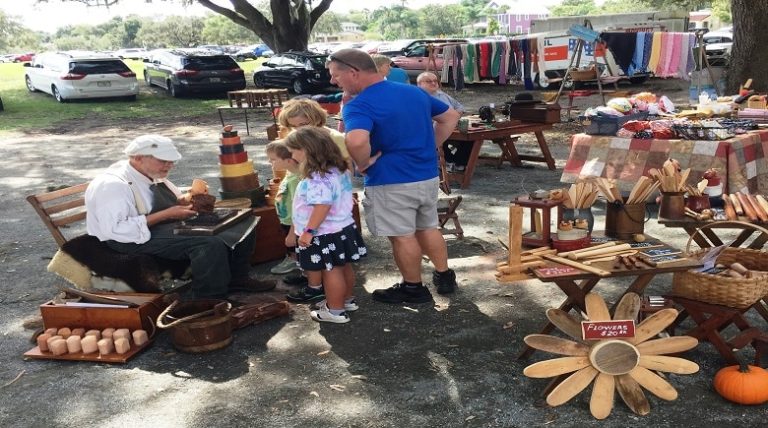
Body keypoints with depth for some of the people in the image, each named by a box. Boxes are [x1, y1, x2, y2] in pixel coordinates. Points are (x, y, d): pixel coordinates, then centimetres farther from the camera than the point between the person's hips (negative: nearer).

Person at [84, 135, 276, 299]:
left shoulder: (153, 175, 5)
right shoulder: (112, 184, -20)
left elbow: (175, 203, 18)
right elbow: (116, 229, -27)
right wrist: (166, 215, -25)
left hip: (168, 226, 9)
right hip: (132, 240, -9)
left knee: (243, 226, -2)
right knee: (211, 244, -32)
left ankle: (236, 279, 11)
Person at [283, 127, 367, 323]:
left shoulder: (317, 178, -25)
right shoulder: (338, 171, 6)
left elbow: (323, 206, -31)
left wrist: (309, 231, -25)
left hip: (325, 234, -10)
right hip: (343, 227, 10)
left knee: (331, 271, 2)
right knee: (343, 267, 20)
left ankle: (336, 310, 13)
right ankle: (347, 299, 36)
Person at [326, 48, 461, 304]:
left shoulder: (360, 105, -18)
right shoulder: (414, 92, 7)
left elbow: (356, 141, -39)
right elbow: (451, 116, 16)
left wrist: (363, 164, -19)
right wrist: (430, 147, 13)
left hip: (391, 182, -7)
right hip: (428, 176, 7)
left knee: (402, 236, 8)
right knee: (428, 228, 21)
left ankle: (414, 288, 22)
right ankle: (445, 277, 33)